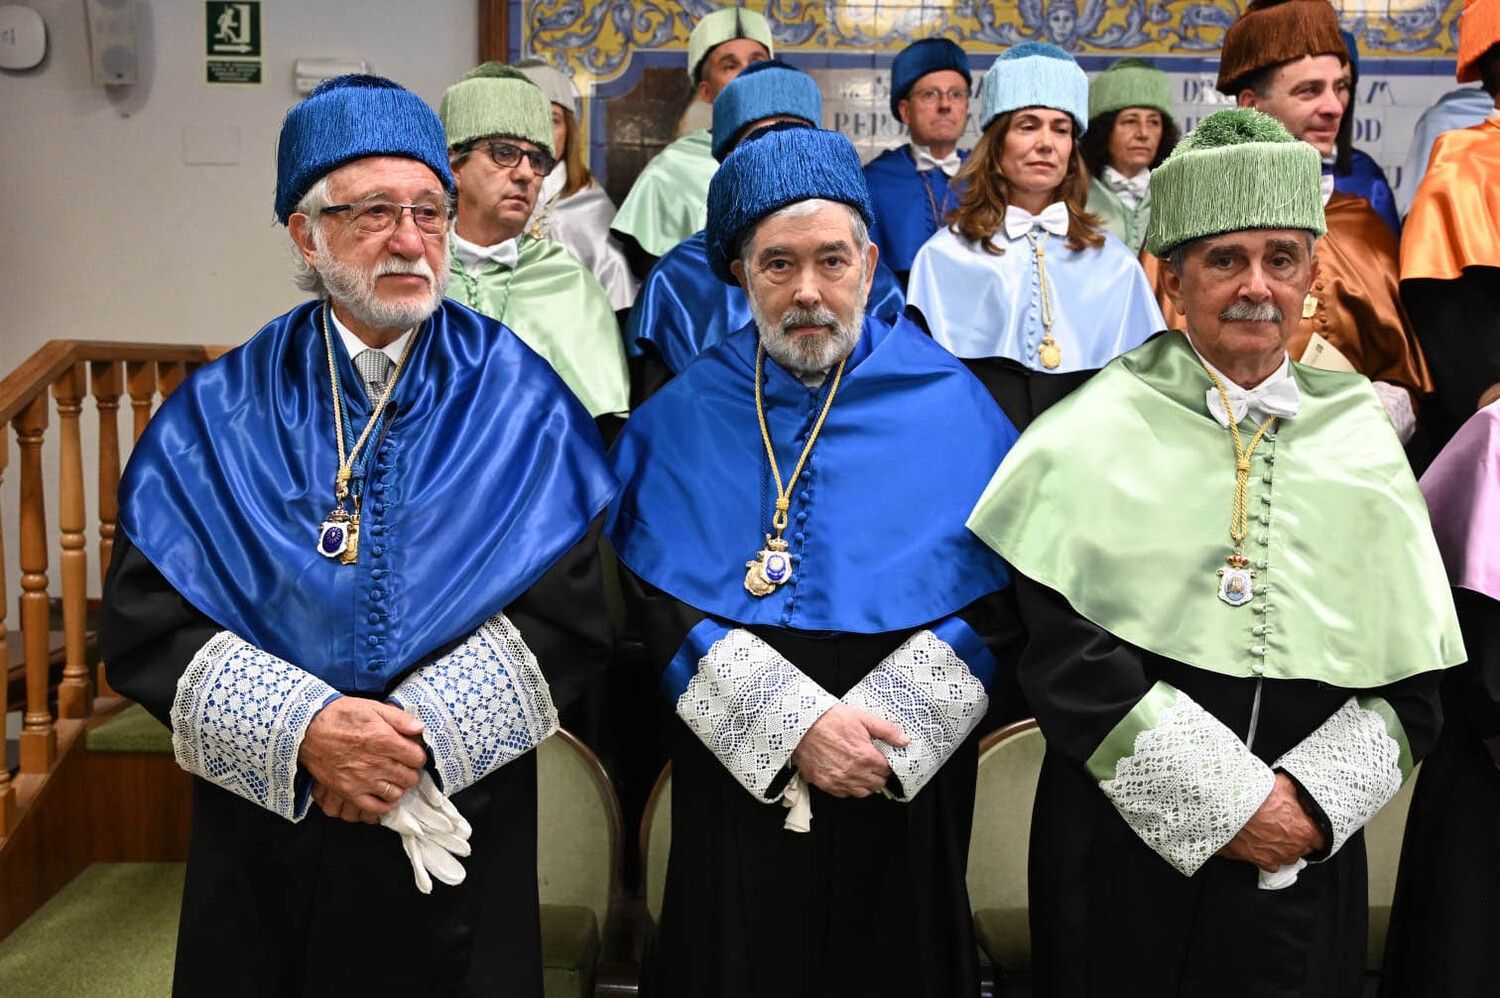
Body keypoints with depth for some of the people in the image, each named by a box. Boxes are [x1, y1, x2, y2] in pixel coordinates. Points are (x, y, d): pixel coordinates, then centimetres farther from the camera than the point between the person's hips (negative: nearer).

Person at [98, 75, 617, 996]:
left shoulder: (520, 400, -4)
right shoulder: (219, 413, -2)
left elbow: (575, 603, -10)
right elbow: (146, 621, -5)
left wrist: (420, 729, -19)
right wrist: (300, 729, -19)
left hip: (463, 815, 0)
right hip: (267, 815, 1)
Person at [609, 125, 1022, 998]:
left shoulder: (952, 407, -1)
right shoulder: (683, 416, 0)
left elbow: (999, 599, -5)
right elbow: (660, 605, -6)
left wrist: (883, 725, -17)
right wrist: (793, 723, -17)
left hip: (906, 792, 0)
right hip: (734, 782, 1)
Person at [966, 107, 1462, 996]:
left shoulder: (1361, 440, 5)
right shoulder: (1096, 431, -5)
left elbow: (1415, 682, 5)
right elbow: (1061, 648, -12)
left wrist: (1315, 800, -9)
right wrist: (1220, 800, -13)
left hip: (1308, 863, 3)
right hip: (1126, 852, -2)